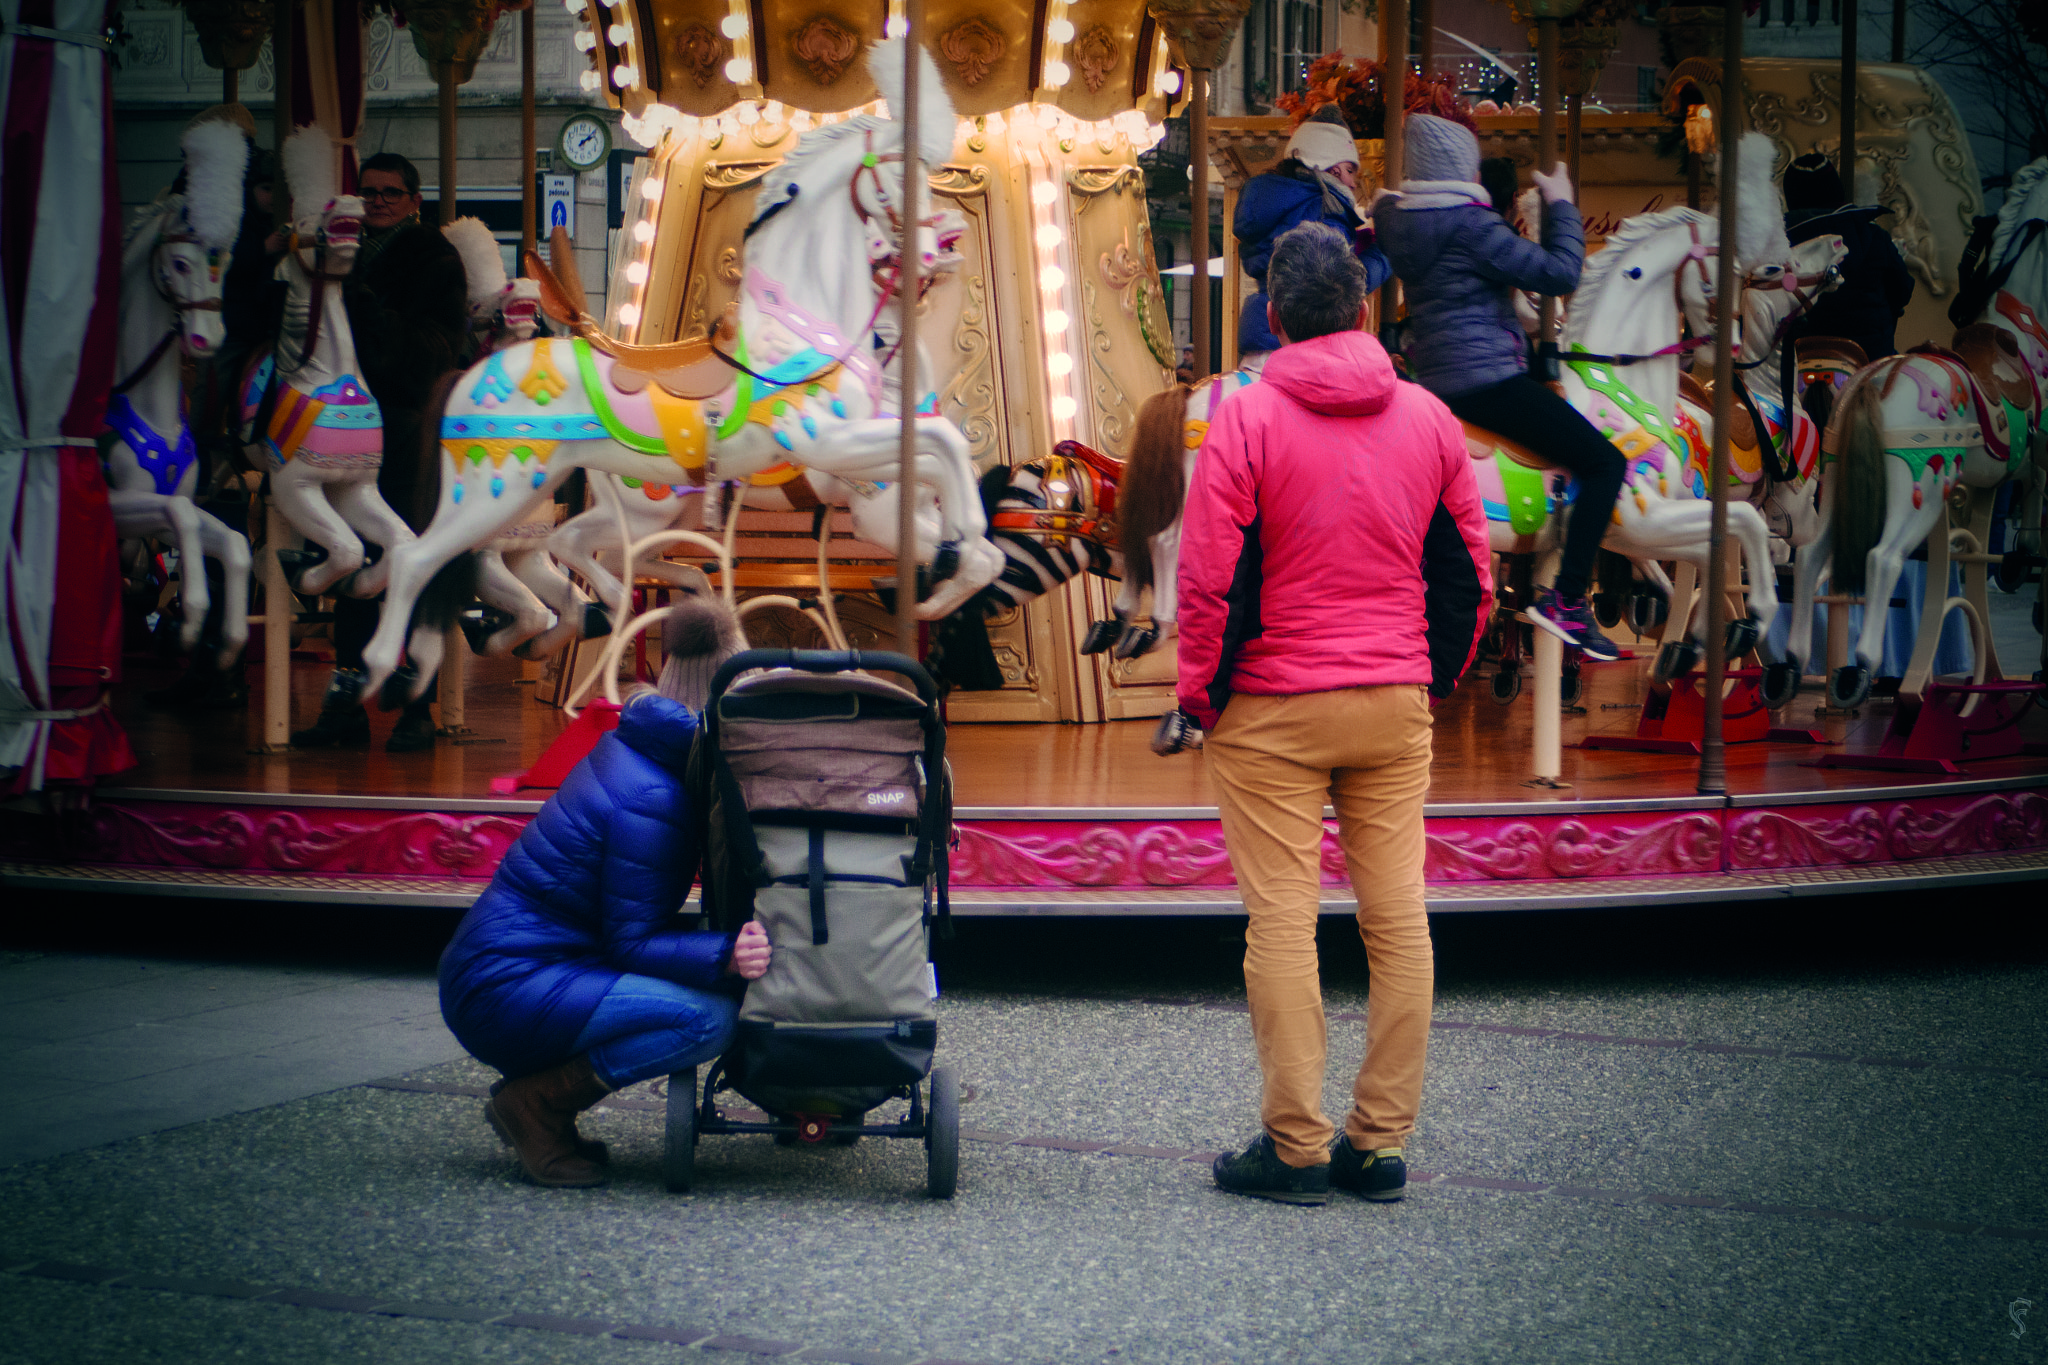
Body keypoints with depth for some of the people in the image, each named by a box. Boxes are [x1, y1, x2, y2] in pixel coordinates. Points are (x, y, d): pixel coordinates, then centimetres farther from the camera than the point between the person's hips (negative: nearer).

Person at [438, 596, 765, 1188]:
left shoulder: (635, 745, 12)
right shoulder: (651, 800, -18)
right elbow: (633, 942, -18)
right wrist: (726, 957, -32)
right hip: (502, 991, -10)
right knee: (710, 1016, -24)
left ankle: (538, 1103, 8)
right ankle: (535, 1104, -9)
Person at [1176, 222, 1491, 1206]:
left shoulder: (1248, 419, -8)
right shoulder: (1429, 419, 5)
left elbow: (1211, 575, -10)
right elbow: (1466, 570, 10)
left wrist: (1200, 693, 1)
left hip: (1272, 709, -4)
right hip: (1396, 706, 4)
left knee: (1282, 921, -1)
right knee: (1397, 919, 6)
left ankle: (1296, 1147, 1)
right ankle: (1381, 1143, 9)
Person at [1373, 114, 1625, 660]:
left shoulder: (1394, 218, 9)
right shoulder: (1470, 225, -16)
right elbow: (1559, 271, -16)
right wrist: (1560, 204, -3)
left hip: (1430, 377, 10)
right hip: (1486, 377, -10)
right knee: (1604, 462, -6)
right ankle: (1567, 600, -14)